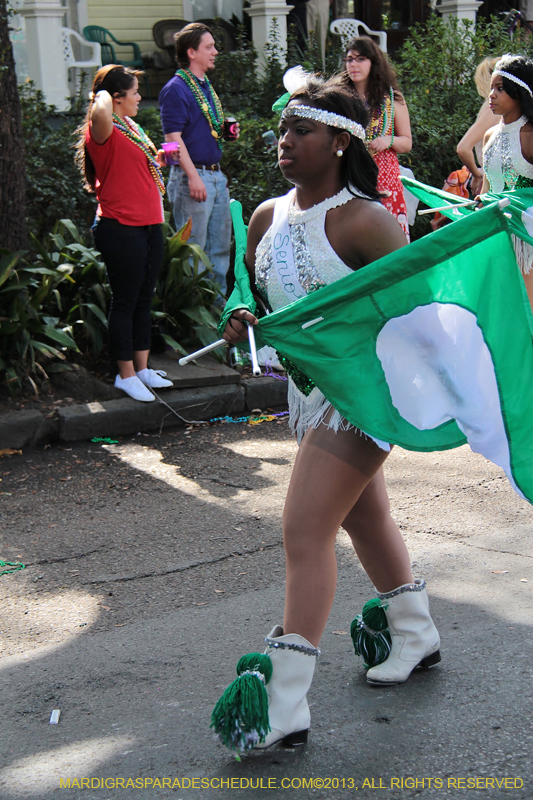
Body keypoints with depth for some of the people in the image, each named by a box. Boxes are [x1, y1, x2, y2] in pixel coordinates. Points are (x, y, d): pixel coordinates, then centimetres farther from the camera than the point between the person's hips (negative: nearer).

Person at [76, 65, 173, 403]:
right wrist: (103, 95, -18)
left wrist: (156, 160, 14)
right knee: (125, 302, -1)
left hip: (149, 225, 9)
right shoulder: (104, 131, -13)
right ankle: (126, 374, 8)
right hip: (121, 229, -9)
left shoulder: (131, 127, 17)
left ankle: (142, 367, 23)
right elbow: (100, 113, -39)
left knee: (144, 299, 14)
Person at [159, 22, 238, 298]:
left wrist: (225, 132, 11)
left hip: (216, 175, 9)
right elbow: (173, 137, -17)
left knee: (220, 246, 13)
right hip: (192, 176, -9)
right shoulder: (176, 89, -11)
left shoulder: (206, 86, 16)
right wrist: (193, 177, -21)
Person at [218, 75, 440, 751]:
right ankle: (415, 636, 43)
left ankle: (286, 703, -10)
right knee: (364, 519, 22)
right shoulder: (267, 219, 6)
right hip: (308, 389, 9)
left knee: (305, 529, -13)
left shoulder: (361, 221, -17)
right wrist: (243, 320, -1)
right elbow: (260, 294, 20)